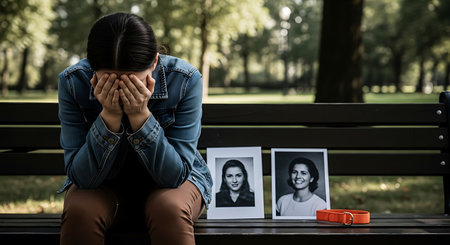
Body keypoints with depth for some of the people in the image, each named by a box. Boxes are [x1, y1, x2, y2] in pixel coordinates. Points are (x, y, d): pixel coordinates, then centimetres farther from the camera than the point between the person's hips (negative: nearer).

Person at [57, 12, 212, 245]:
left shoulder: (185, 80, -23)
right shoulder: (73, 82, -20)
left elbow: (174, 175, -22)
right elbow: (81, 177, -20)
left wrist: (140, 115, -33)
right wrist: (109, 115, -32)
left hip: (168, 184, 0)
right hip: (103, 186, 1)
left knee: (170, 208, -33)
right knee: (80, 211, -31)